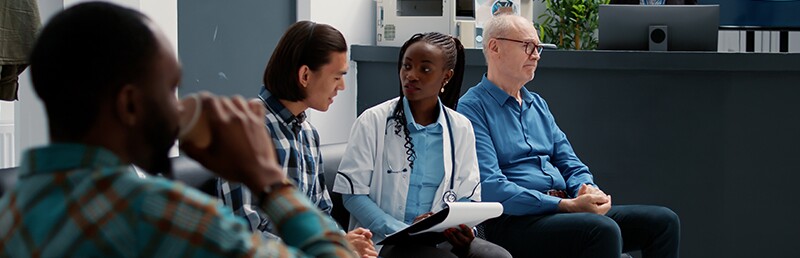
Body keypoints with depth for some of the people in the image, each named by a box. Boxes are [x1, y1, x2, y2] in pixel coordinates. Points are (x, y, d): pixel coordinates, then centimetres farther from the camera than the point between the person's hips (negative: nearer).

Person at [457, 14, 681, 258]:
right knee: (603, 230, -34)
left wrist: (590, 192, -5)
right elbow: (491, 188, -16)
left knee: (663, 220, -8)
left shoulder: (538, 105, 22)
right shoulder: (472, 108, -4)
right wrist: (567, 206, -21)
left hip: (562, 209, 8)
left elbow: (571, 166, 20)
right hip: (514, 220, -8)